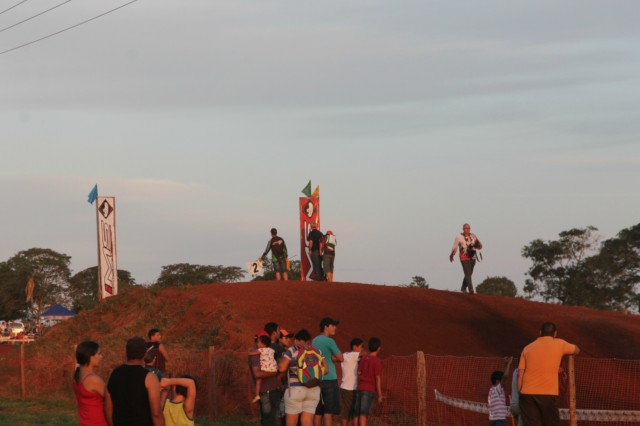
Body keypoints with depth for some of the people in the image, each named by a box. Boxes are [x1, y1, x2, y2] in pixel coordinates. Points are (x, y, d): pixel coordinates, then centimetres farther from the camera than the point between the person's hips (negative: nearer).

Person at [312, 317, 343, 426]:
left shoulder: (314, 341, 14)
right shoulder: (329, 341, -9)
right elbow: (340, 358, -5)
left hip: (317, 379, 7)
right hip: (329, 379, -7)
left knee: (318, 412, 7)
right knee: (329, 412, -8)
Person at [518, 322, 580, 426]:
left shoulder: (528, 348, 11)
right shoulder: (559, 344, 6)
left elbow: (520, 374, 7)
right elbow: (576, 350, 26)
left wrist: (520, 393, 12)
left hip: (527, 394, 2)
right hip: (548, 394, -2)